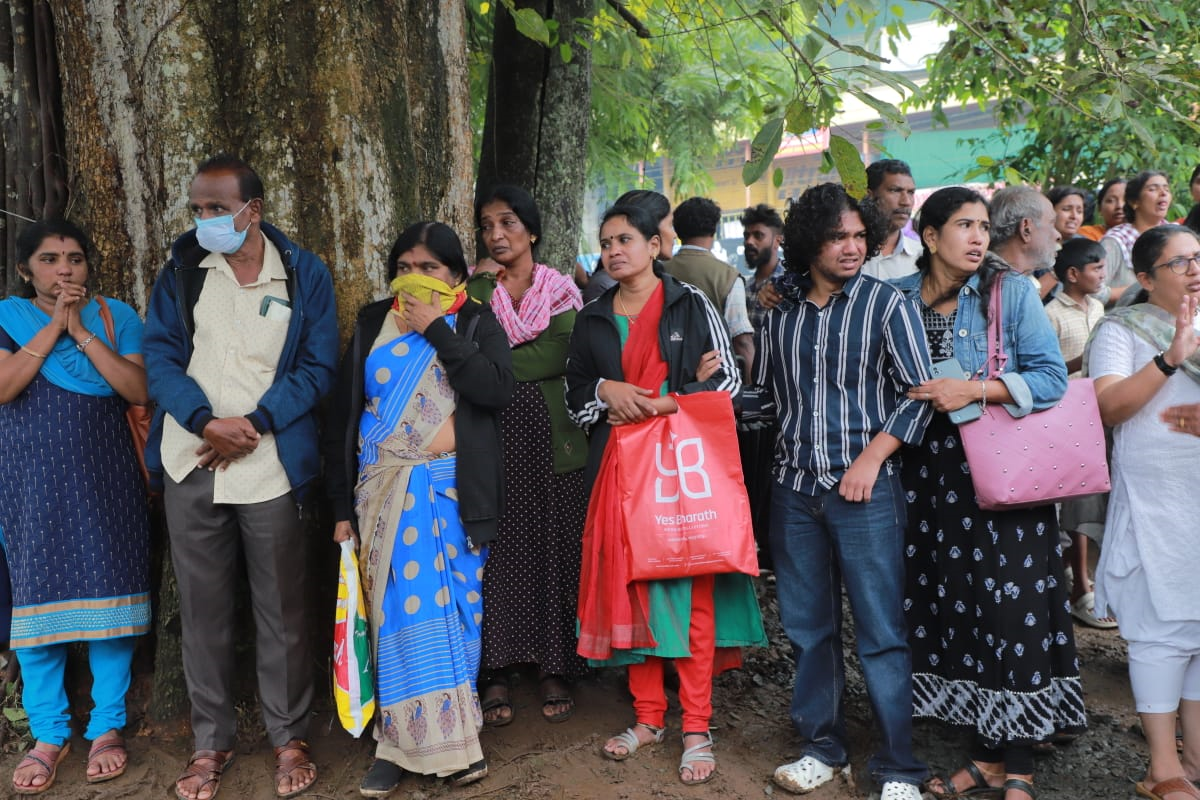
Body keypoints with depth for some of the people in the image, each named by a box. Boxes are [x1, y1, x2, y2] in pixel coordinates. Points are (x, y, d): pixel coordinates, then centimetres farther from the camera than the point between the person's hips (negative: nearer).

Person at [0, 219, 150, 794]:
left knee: (108, 594, 1)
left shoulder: (116, 317, 4)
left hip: (105, 478, 0)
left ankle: (107, 727, 12)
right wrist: (54, 323, -12)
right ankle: (48, 735, 14)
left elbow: (138, 390, -9)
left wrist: (81, 331, -13)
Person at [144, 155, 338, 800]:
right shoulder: (182, 267, 6)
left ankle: (288, 735, 21)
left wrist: (253, 423, -13)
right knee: (202, 607, 9)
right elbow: (158, 353, 2)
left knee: (280, 607, 5)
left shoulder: (304, 274, 1)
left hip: (270, 468, -2)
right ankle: (211, 741, 23)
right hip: (190, 463, 2)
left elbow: (318, 366, -1)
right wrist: (206, 423, -13)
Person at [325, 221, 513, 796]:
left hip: (454, 494, -1)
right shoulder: (373, 325, 9)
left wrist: (437, 330, -12)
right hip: (386, 492, 1)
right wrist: (342, 506, 4)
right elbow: (342, 417, 8)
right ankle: (403, 743, 8)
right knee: (400, 611, -2)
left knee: (451, 610, 2)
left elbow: (496, 389, -14)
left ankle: (445, 739, 15)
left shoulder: (476, 323, 5)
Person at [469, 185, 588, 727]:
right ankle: (494, 673, 12)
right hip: (490, 438, 0)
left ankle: (554, 669, 14)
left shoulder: (560, 289, 9)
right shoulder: (472, 290, 9)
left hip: (550, 438, 0)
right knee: (496, 554, 1)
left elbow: (559, 355, -3)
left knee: (554, 552, 2)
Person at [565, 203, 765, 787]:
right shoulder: (591, 319, 14)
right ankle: (648, 717, 17)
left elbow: (728, 382, 1)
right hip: (619, 465, 4)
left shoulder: (691, 306, 4)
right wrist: (606, 391, -6)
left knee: (691, 589, -4)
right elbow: (574, 397, 15)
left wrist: (662, 404, -11)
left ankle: (697, 730, 3)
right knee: (631, 585, 4)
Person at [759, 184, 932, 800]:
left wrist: (870, 457, -13)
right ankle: (824, 747, 27)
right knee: (807, 626, 12)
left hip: (865, 487, -4)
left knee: (880, 633, -2)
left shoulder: (885, 303, -2)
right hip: (794, 488, 4)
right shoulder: (781, 309, 9)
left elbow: (919, 393, -5)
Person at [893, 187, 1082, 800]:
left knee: (1010, 608, -2)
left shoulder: (1012, 291, -1)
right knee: (952, 604, 7)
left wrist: (974, 391, -16)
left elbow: (1051, 377, -7)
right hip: (932, 471, 3)